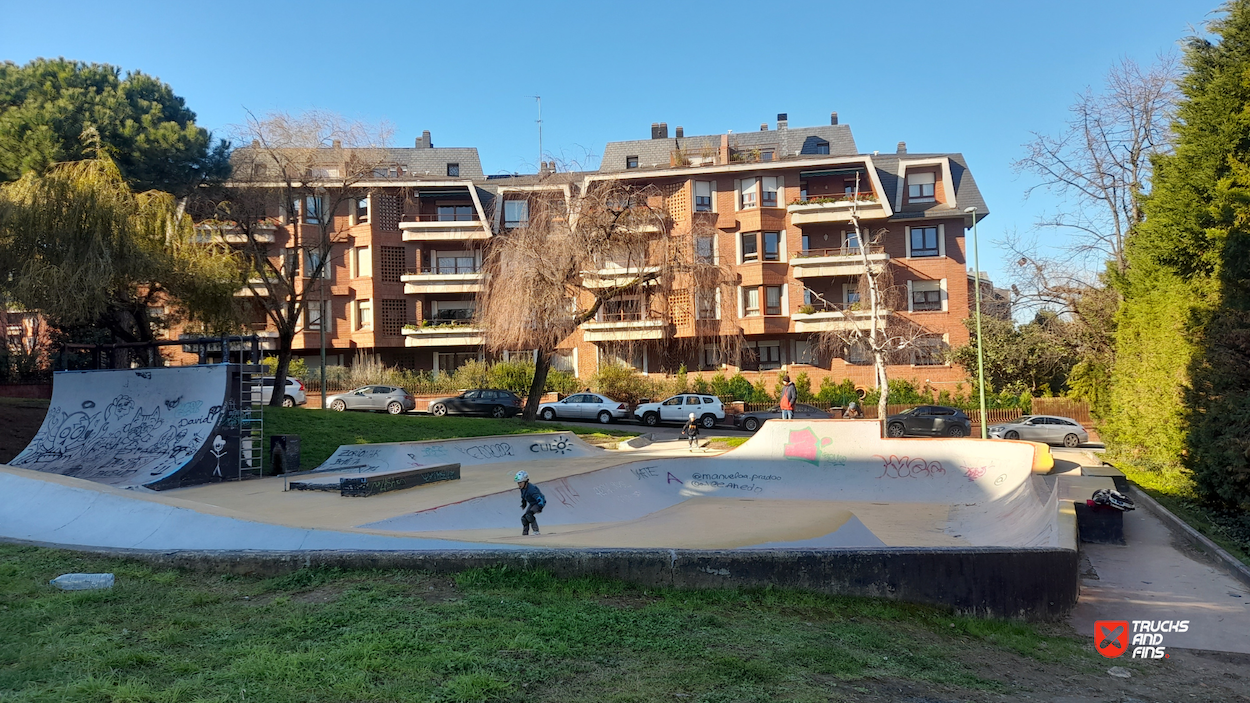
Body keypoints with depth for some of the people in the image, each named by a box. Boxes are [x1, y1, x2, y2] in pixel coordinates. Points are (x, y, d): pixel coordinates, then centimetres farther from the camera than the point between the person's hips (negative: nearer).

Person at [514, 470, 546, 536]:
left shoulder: (531, 489, -35)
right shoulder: (522, 488, -8)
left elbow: (539, 499, -38)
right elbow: (523, 496, 15)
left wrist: (539, 509, -40)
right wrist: (523, 505, 25)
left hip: (539, 503, -9)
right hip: (532, 504, 9)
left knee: (529, 515, -26)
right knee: (524, 518, 3)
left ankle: (536, 531, -18)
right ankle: (525, 533, 13)